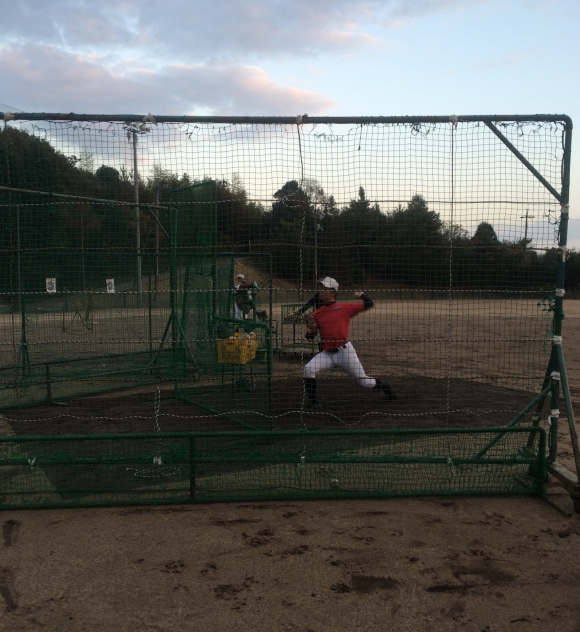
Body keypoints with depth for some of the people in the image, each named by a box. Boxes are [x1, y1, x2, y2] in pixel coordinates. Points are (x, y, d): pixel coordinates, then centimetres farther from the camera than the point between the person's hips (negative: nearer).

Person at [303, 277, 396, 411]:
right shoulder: (316, 314, 8)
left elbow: (369, 304, 2)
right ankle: (313, 402, -5)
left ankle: (384, 386, 40)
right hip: (327, 354, 3)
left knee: (364, 382, 6)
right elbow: (310, 337, 7)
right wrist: (310, 327, -10)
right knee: (308, 369, -21)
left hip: (345, 351, -3)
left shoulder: (345, 308, 0)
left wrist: (361, 294, -4)